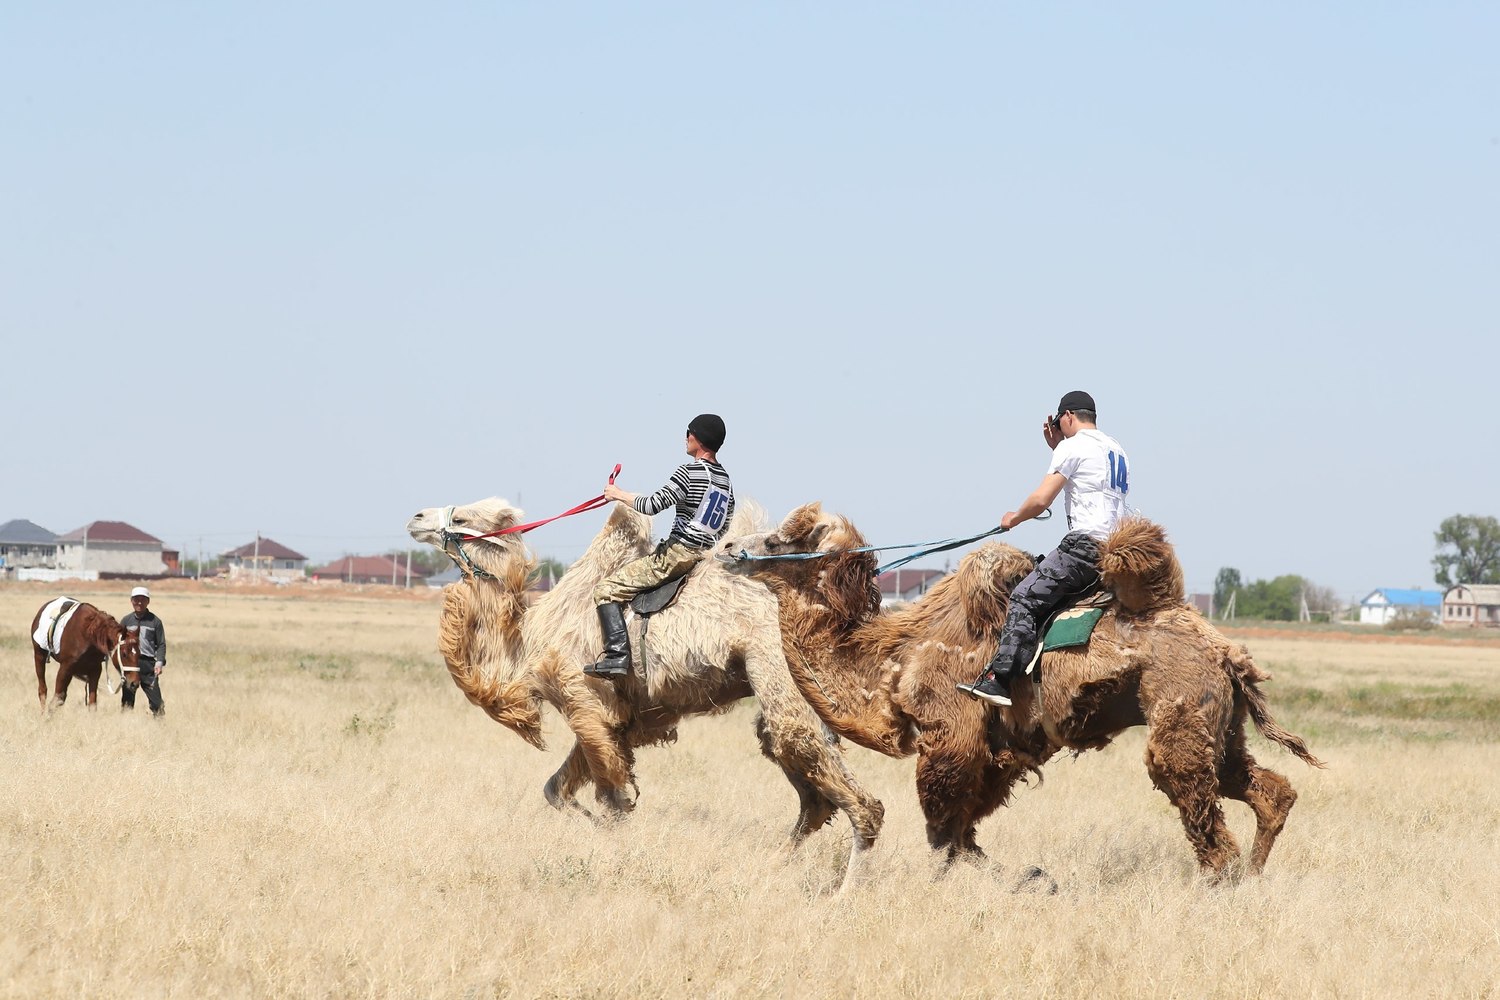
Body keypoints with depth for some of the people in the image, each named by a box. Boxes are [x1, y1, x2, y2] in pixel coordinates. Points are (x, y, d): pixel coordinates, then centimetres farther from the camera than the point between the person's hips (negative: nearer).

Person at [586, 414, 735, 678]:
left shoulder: (689, 471, -12)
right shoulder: (726, 481, 13)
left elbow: (654, 505, -18)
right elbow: (724, 527, 19)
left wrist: (620, 495, -3)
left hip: (677, 553, -9)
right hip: (705, 555, 9)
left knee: (608, 589, -9)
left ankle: (617, 655, -22)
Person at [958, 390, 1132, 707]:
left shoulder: (1073, 447, -3)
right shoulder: (1115, 449, 22)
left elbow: (1040, 500, -8)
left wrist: (1013, 518, 11)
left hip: (1085, 544, -9)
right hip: (1116, 547, 9)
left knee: (1025, 598, -12)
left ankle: (999, 680, -24)